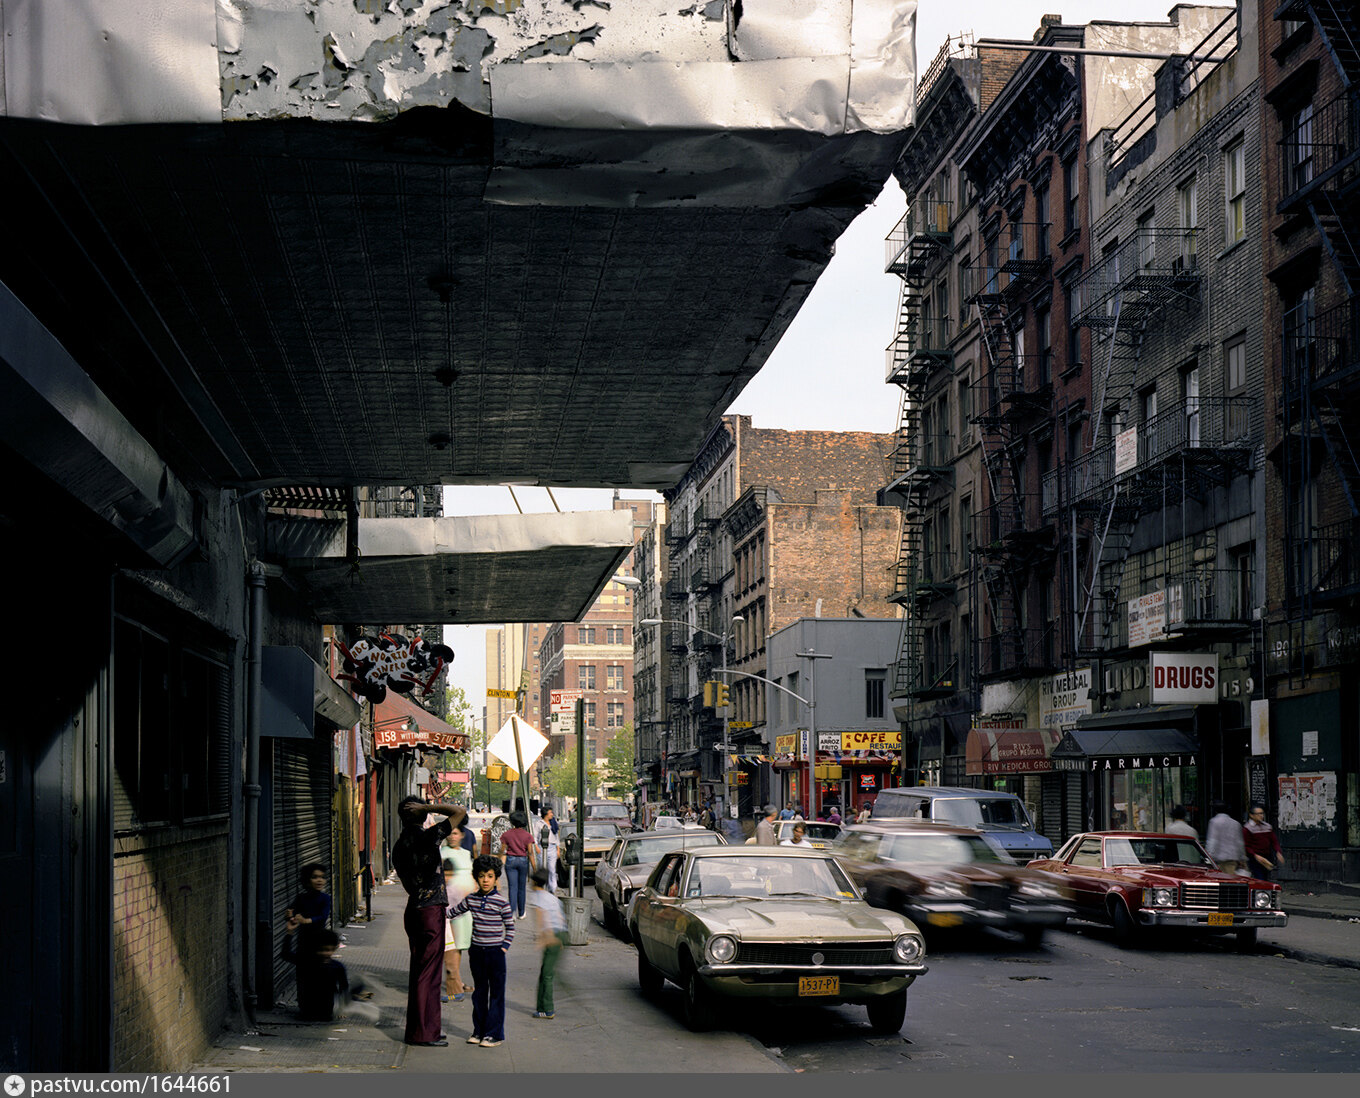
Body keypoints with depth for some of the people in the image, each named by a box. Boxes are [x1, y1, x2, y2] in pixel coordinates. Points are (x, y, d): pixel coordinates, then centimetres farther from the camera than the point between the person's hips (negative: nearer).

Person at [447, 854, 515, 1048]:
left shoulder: (501, 902, -8)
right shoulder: (471, 899, 3)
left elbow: (511, 928, -2)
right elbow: (454, 911, 21)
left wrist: (504, 948, -7)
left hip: (495, 952, -4)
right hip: (476, 952, 4)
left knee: (496, 994, 0)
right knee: (479, 992, 12)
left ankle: (495, 1034, 4)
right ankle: (479, 1031, 20)